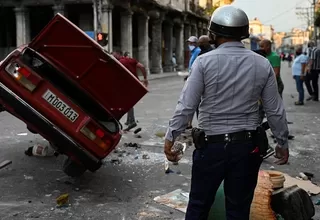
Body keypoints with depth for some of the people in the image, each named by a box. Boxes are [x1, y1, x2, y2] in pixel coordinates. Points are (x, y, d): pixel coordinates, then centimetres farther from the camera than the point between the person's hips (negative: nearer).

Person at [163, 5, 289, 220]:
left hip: (211, 144, -2)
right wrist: (283, 142, 14)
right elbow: (275, 111, 2)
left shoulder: (204, 61, -9)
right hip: (247, 146, 2)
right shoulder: (263, 65, -1)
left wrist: (171, 136, -1)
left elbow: (186, 106, -10)